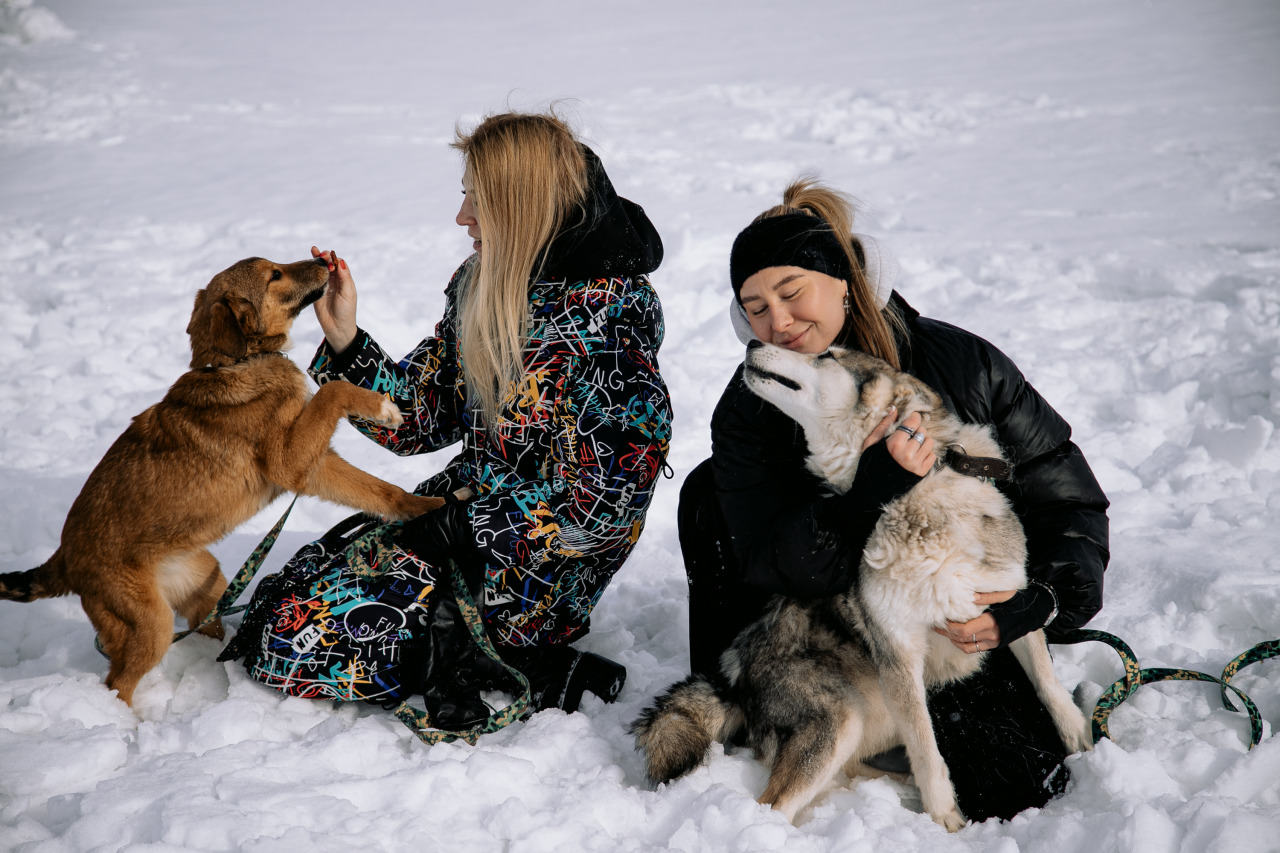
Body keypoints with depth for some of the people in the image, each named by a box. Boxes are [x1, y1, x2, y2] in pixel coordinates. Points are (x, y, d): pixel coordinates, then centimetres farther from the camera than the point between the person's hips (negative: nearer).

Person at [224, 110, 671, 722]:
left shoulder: (606, 318, -22)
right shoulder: (481, 289, 3)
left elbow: (606, 501, -23)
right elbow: (420, 419, 8)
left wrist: (463, 525, -18)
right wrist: (344, 338, -5)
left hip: (533, 572, -9)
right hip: (468, 507, 9)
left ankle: (518, 671, -3)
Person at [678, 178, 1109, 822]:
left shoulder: (961, 364, -15)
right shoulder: (748, 411, -9)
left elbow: (1069, 498, -10)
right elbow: (768, 566, -22)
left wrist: (1031, 605, -27)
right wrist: (879, 483, -37)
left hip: (969, 623, -1)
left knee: (1015, 787, -24)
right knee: (709, 491, -15)